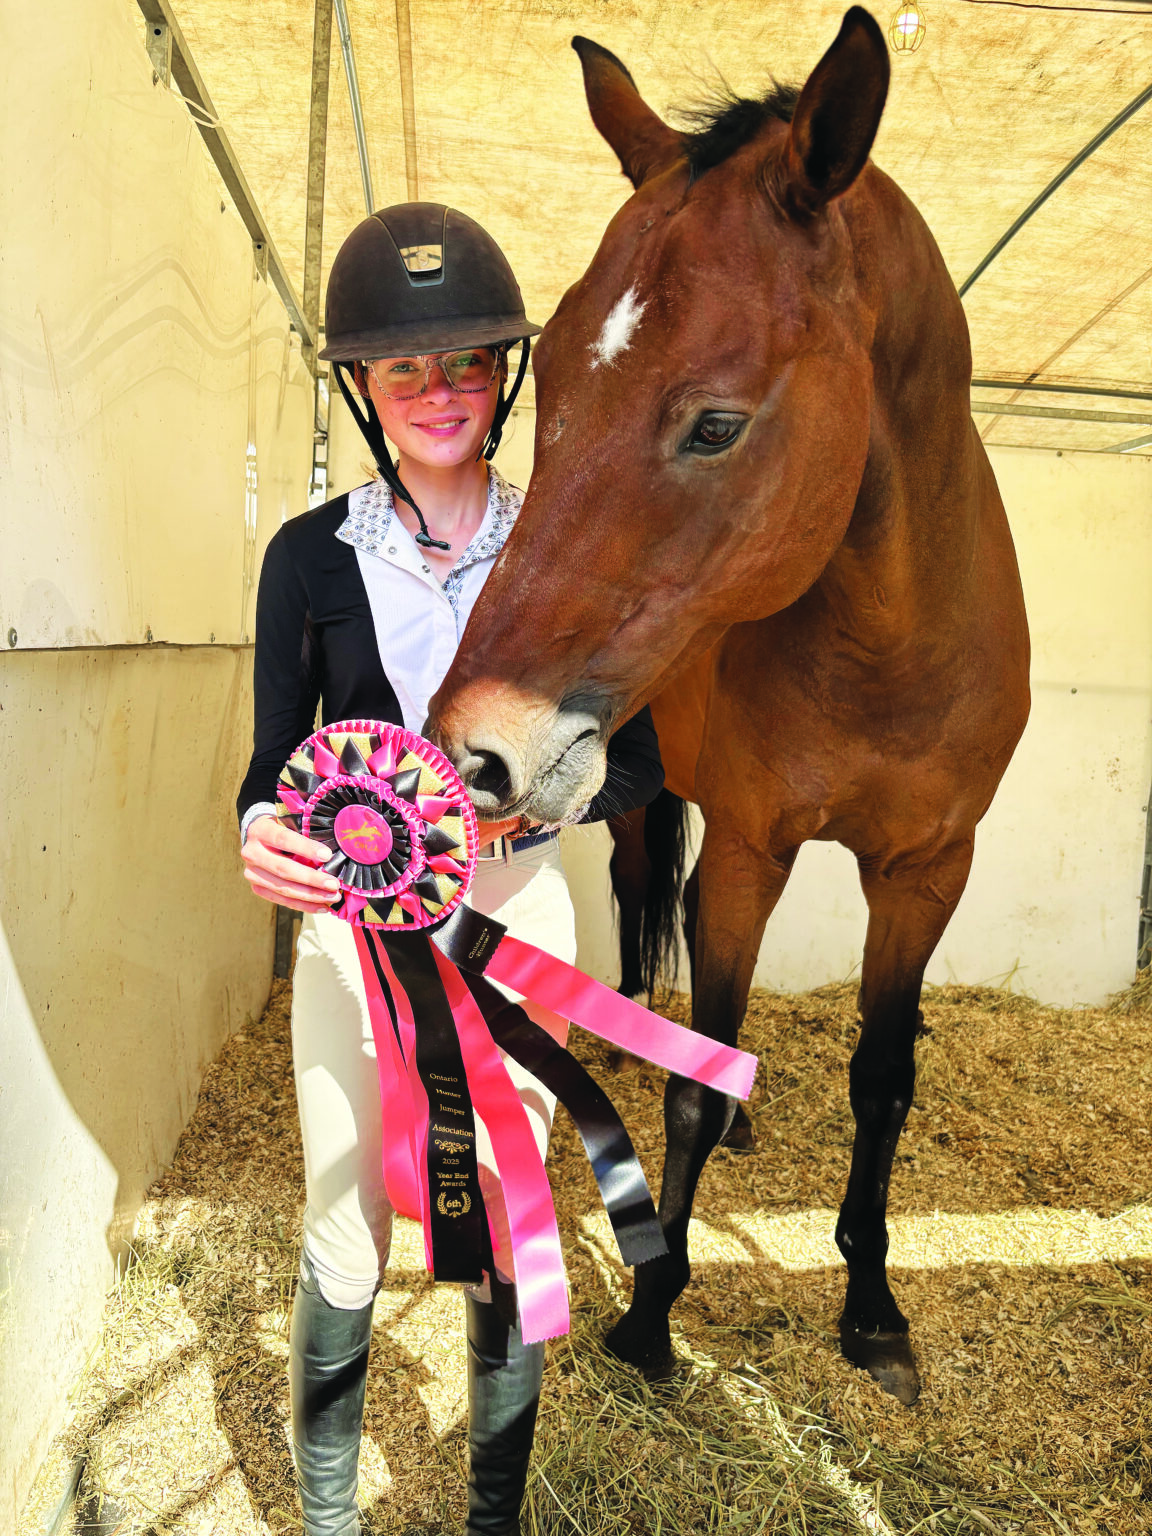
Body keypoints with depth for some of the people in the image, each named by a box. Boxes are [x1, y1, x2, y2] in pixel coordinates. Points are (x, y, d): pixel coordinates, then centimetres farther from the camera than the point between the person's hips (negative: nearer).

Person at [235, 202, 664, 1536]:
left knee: (506, 1236, 11)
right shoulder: (309, 554, 0)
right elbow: (274, 752, 2)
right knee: (343, 1241, 8)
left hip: (516, 912, 0)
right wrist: (261, 832, -21)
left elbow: (637, 758, -1)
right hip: (352, 919, 0)